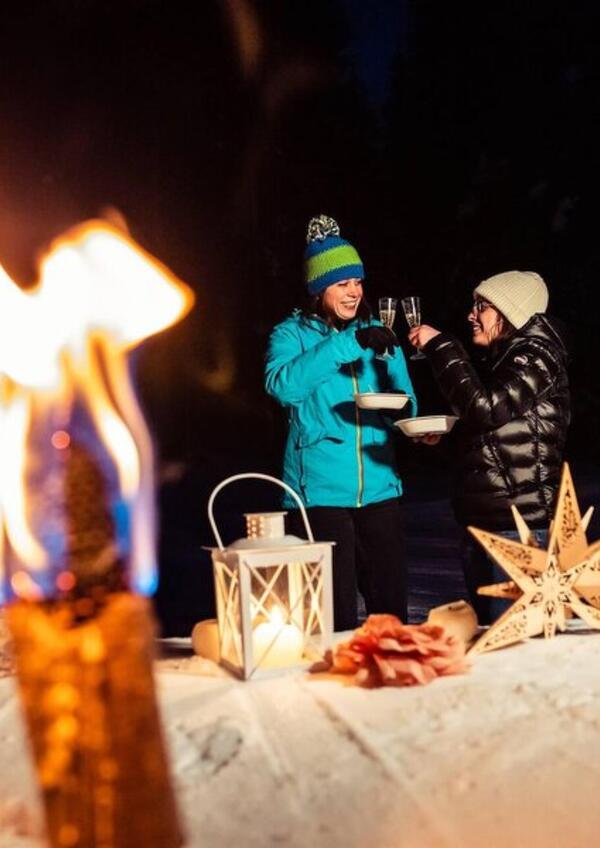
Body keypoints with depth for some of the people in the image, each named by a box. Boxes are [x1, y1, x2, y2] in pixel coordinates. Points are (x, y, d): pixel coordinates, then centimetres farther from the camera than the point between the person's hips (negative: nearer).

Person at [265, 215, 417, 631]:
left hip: (379, 487, 4)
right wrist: (348, 343, -25)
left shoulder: (378, 334, 12)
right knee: (336, 616, 1)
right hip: (320, 490, -4)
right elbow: (283, 384, -21)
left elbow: (406, 402, 12)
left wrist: (400, 408, -12)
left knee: (391, 607, 10)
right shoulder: (292, 334, 0)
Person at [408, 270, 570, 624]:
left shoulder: (535, 356, -9)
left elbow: (485, 408, -24)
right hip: (482, 521, 9)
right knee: (485, 632, 16)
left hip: (520, 526, -9)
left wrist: (440, 345, -17)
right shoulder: (500, 359, 18)